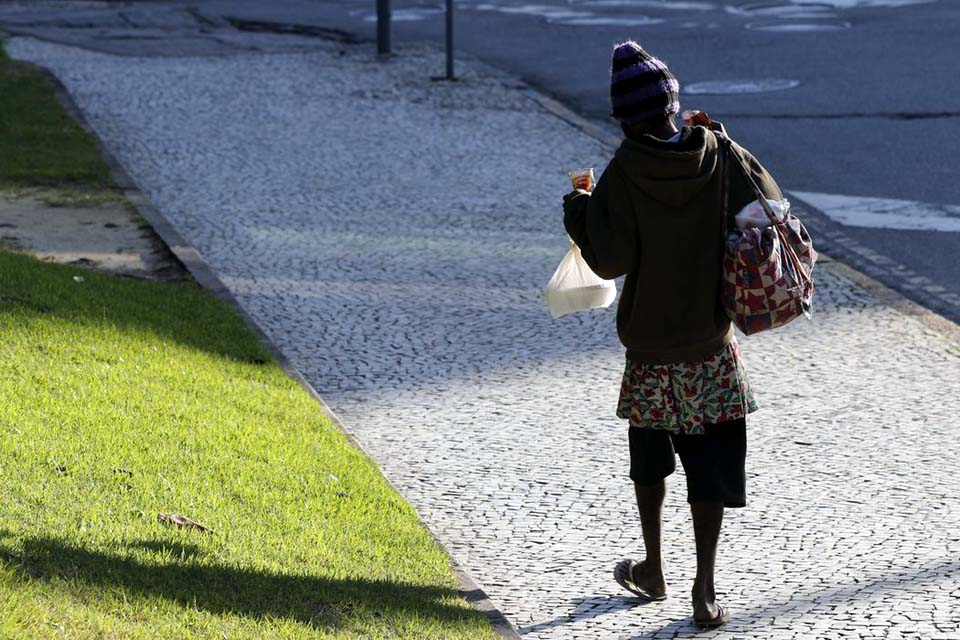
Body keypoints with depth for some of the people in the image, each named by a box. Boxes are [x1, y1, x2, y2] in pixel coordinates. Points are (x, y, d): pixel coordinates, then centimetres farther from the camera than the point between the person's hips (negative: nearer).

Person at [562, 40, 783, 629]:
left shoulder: (625, 172, -15)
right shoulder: (720, 156, -8)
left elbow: (610, 260, -16)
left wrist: (579, 210, -1)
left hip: (650, 346, -1)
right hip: (714, 344, 1)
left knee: (649, 458, 20)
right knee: (711, 465, 3)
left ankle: (652, 571, 31)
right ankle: (705, 590, -3)